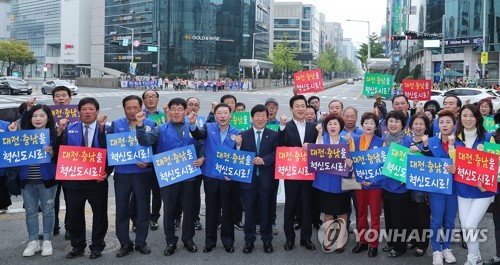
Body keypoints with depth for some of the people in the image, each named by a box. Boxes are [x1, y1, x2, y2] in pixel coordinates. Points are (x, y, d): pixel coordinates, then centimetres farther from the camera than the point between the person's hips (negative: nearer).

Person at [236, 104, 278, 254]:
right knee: (249, 211, 8)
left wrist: (264, 160, -20)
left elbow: (276, 154, -6)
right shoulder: (243, 135, 5)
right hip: (248, 178, 1)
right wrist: (238, 146, -16)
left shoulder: (273, 135, 4)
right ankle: (249, 241, 21)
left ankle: (267, 240, 24)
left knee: (266, 210, 9)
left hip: (267, 179, 0)